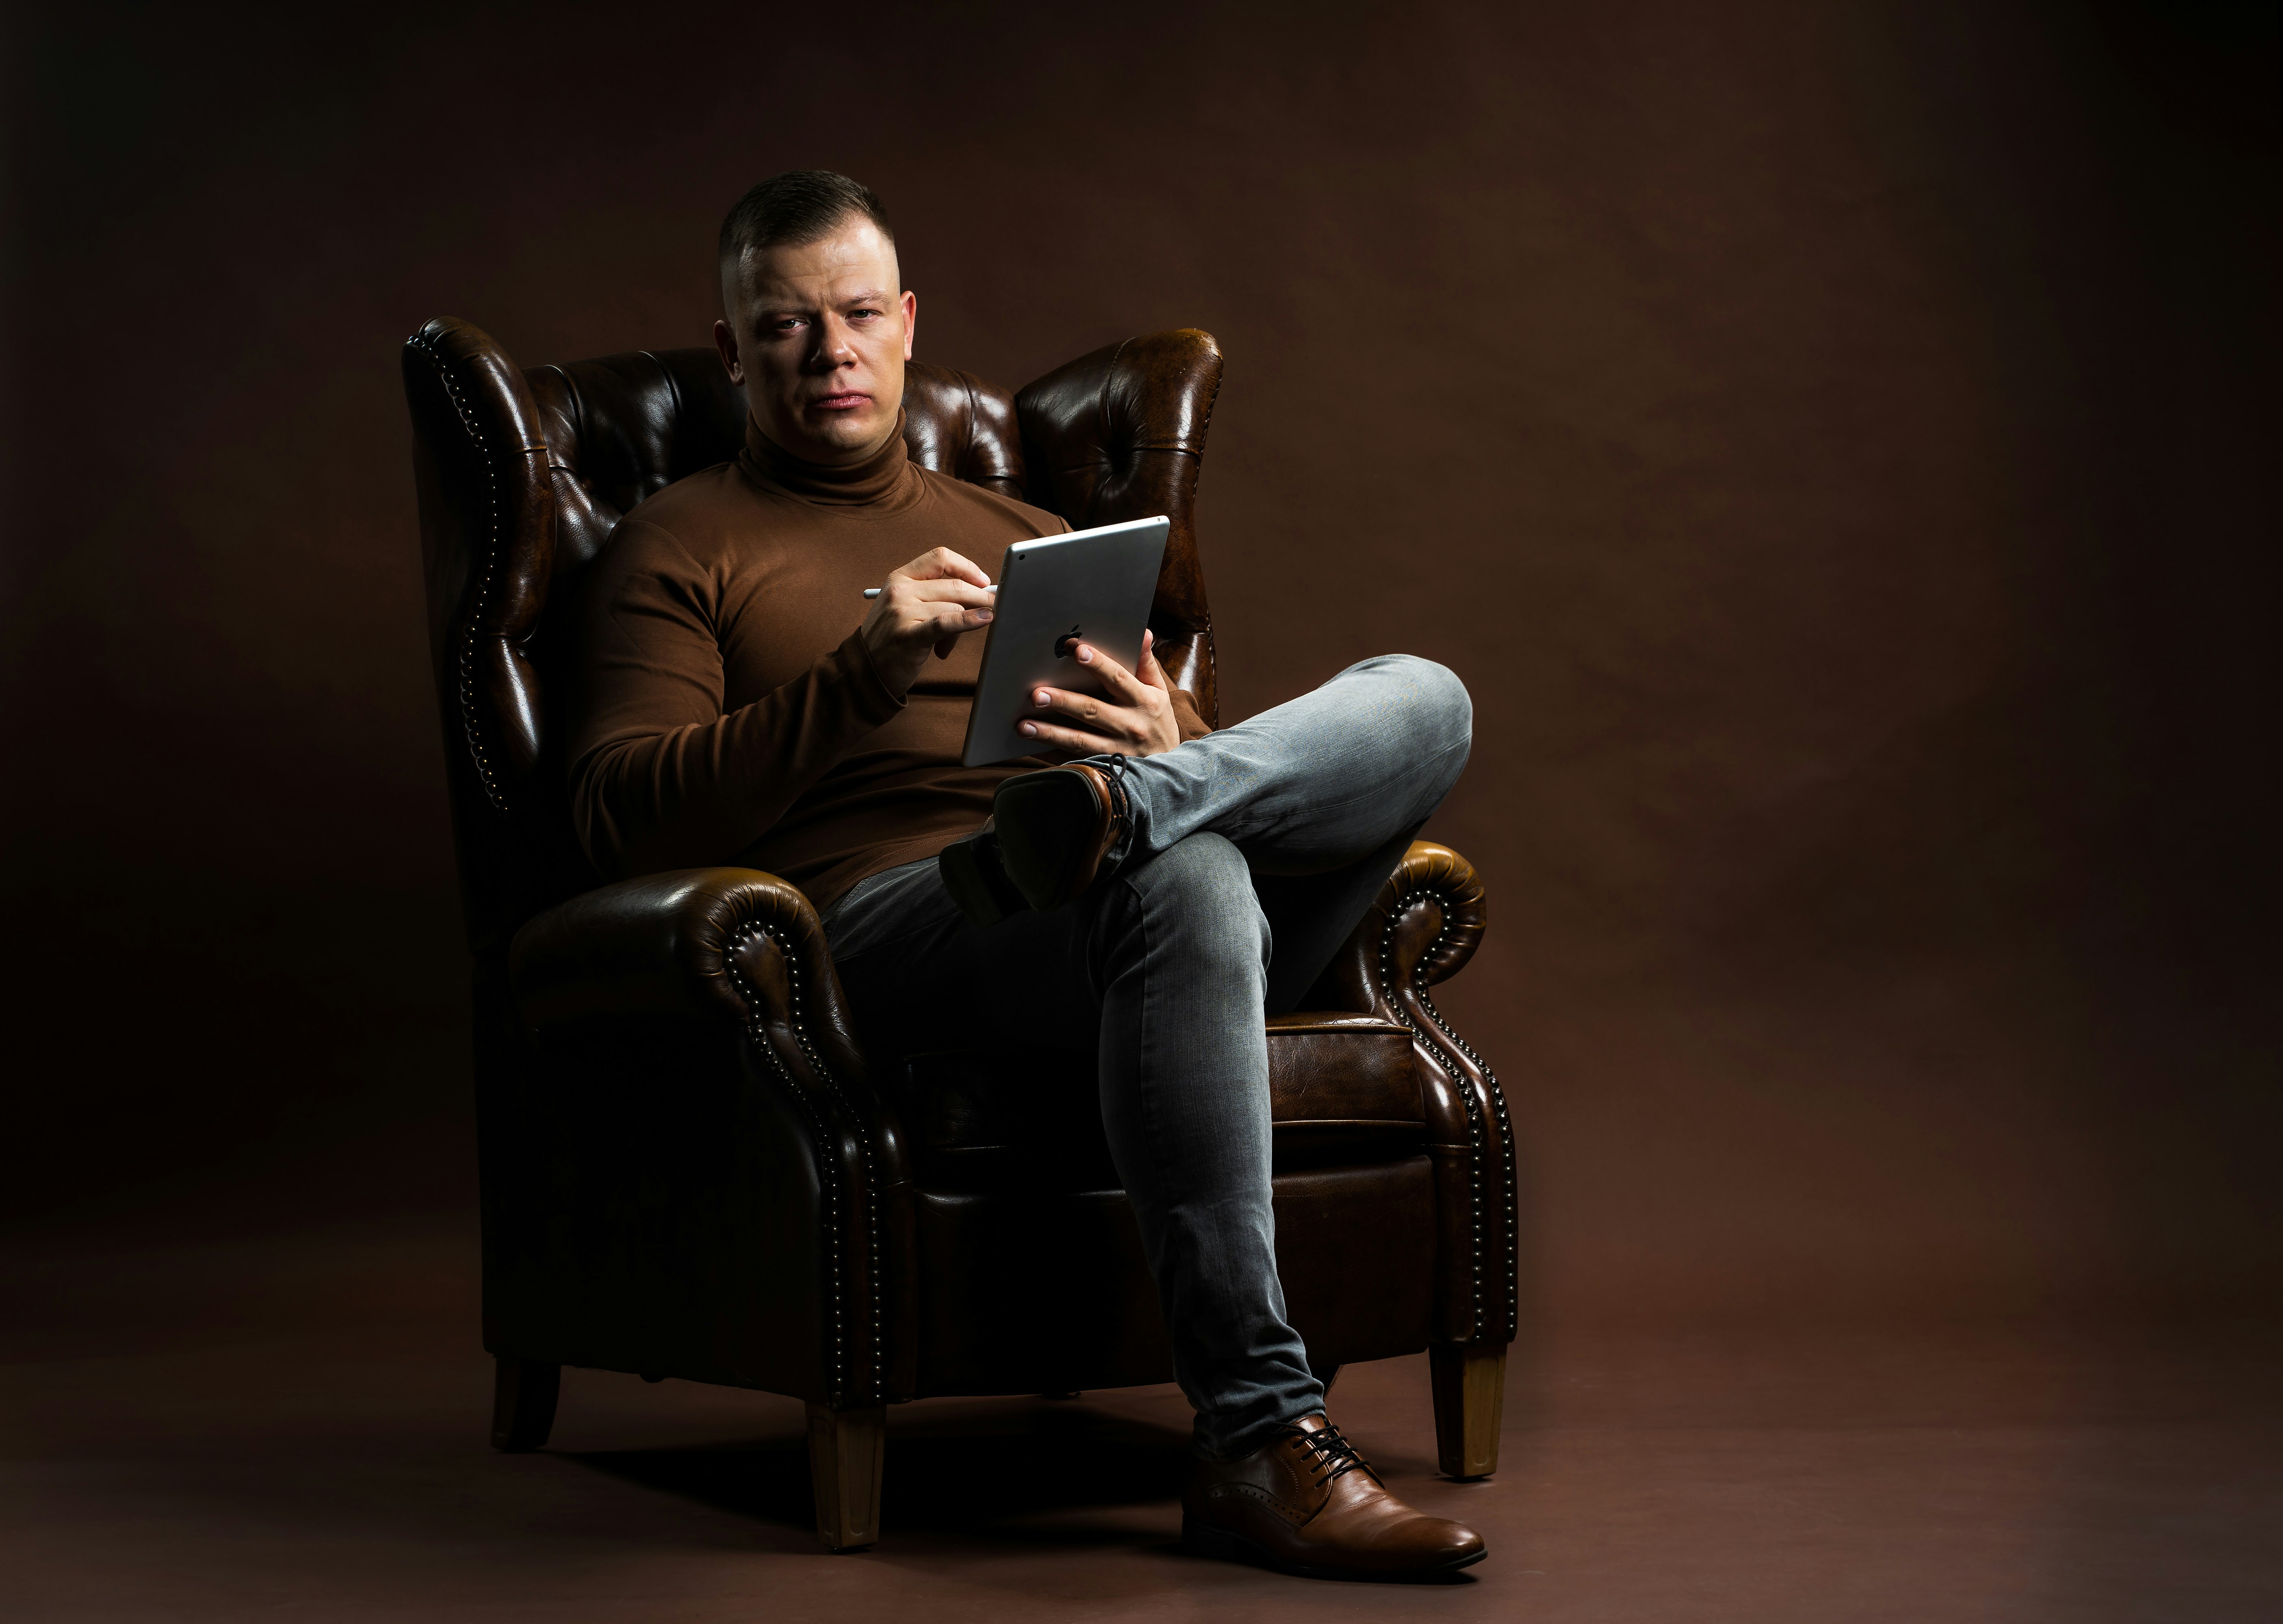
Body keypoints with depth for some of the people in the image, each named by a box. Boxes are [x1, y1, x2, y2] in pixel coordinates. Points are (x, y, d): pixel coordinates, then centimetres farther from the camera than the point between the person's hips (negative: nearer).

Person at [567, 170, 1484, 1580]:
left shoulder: (1032, 543, 32)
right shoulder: (681, 548, 18)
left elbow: (1240, 791, 23)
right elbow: (624, 817, 0)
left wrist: (1164, 744, -4)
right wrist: (861, 679, -12)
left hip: (1124, 932, 5)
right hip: (888, 920, -5)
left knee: (1421, 701, -17)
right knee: (1183, 871, -39)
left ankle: (1106, 811, -41)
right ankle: (1261, 1444, -41)